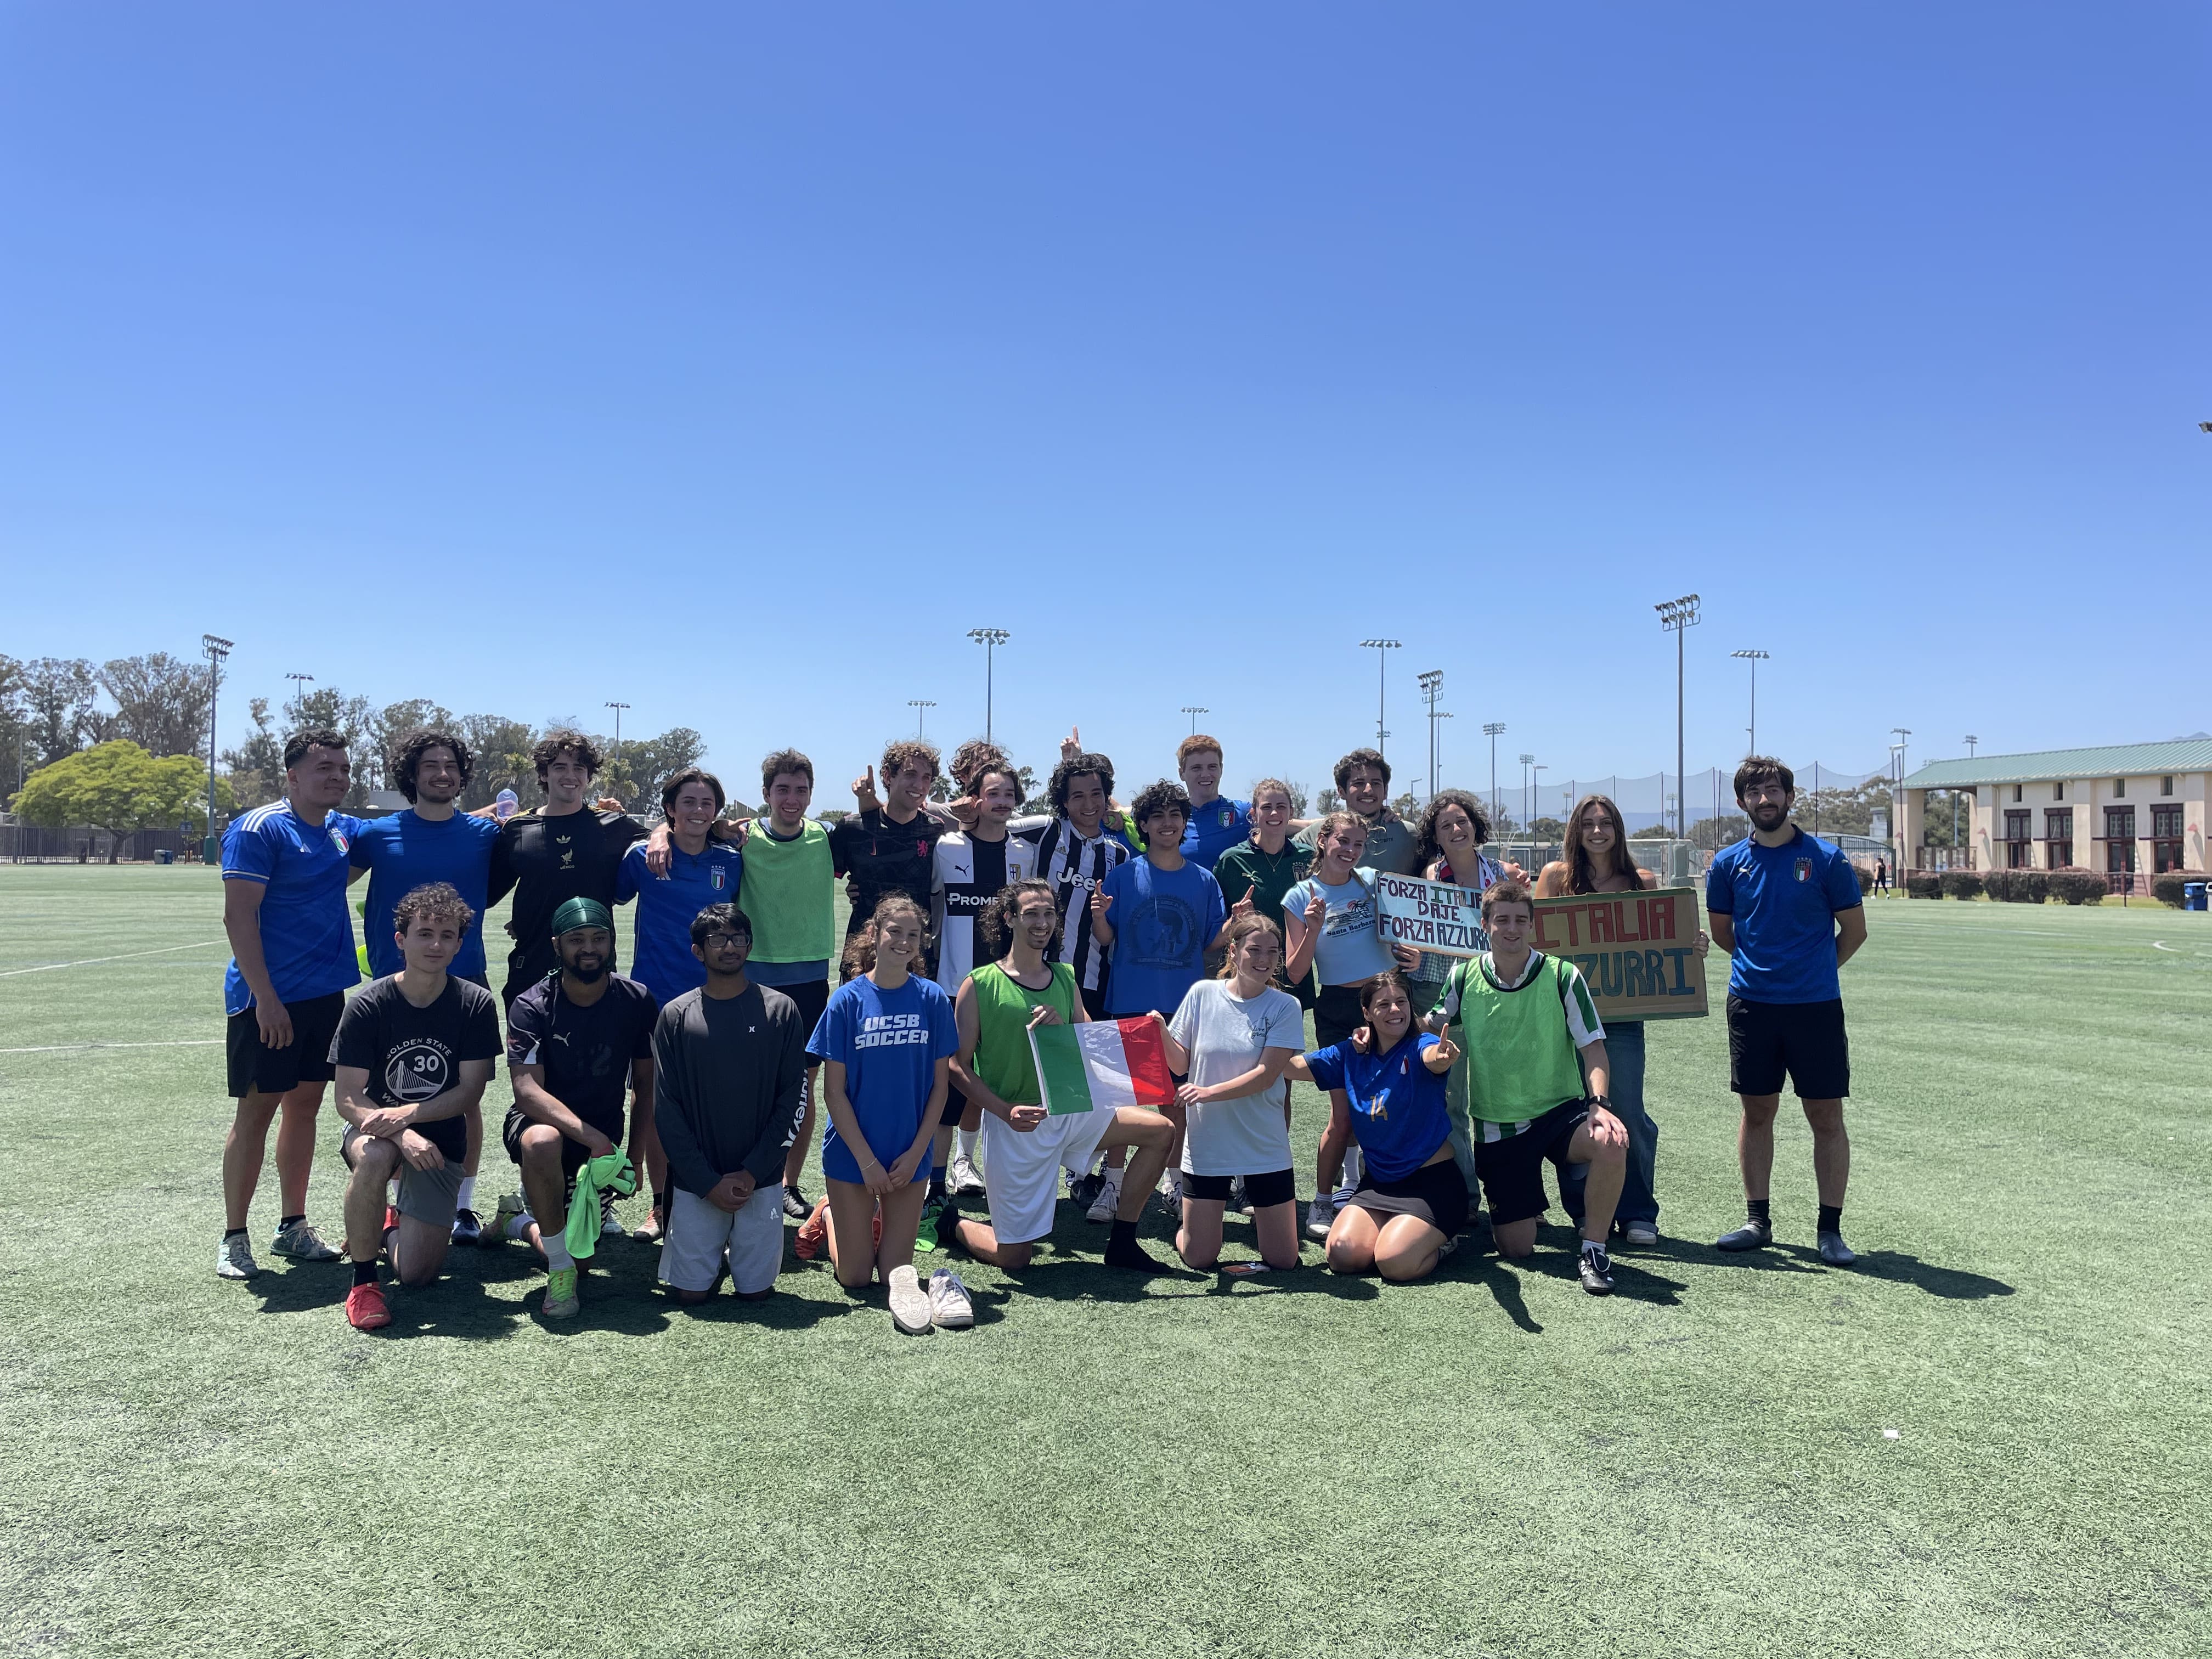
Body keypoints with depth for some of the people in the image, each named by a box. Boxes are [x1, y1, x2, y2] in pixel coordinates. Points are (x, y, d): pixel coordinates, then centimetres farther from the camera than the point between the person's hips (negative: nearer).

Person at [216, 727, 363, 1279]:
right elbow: (239, 916, -15)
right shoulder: (258, 829, -10)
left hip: (326, 995, 7)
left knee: (304, 1105, 12)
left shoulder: (343, 829, 10)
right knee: (256, 1109, -1)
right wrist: (266, 997, -20)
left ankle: (293, 1227, 22)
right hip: (268, 999, -7)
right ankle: (234, 1237, 11)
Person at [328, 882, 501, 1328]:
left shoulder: (476, 1005, -11)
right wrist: (403, 1137, -30)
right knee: (374, 1158, -39)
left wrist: (405, 1114, -26)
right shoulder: (368, 1006, -13)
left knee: (416, 1273, -7)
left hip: (440, 1142, 1)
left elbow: (470, 1093, -11)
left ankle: (391, 1225, 30)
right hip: (374, 1127, -1)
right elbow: (348, 1098, -14)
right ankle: (363, 1280, -18)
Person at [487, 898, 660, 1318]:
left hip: (603, 1133, 3)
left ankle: (519, 1221, 39)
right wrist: (591, 1136, -40)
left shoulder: (638, 1002, -8)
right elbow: (527, 1090, -26)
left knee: (575, 1251, 2)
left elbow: (646, 1084, -1)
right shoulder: (532, 1007, -16)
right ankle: (561, 1268, -20)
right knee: (541, 1141, -40)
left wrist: (633, 1160, -9)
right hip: (543, 1121, -3)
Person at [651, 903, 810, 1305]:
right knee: (689, 1293, 0)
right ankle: (714, 1247, 31)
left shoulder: (781, 1011, -2)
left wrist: (752, 1172, -9)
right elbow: (666, 1107, -2)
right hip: (696, 1181, 0)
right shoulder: (676, 1016, -2)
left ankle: (740, 1246, 32)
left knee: (755, 1290, 0)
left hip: (761, 1179, 0)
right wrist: (709, 1182, -9)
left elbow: (794, 1096, -2)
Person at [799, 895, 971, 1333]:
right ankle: (829, 1216, 36)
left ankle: (877, 1220, 36)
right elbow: (833, 1090, -8)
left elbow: (940, 1084, -1)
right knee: (856, 1278, 7)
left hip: (910, 1154, 2)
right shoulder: (848, 1000, -10)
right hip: (853, 1153, -1)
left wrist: (916, 1153, -7)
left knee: (896, 1270, 6)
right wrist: (867, 1160, -11)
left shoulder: (933, 999, -5)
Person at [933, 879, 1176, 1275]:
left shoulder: (1064, 978, 8)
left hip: (1068, 1108, 5)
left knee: (1160, 1130, -7)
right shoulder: (979, 985, -8)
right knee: (1014, 1257, -2)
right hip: (1013, 1123, -5)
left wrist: (1061, 1027, -12)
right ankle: (952, 1224, 30)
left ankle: (1122, 1241, 6)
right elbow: (959, 1067, -8)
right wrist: (1006, 1111, -21)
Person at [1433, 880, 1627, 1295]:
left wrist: (1599, 1103, -23)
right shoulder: (1463, 978, -2)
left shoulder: (1563, 976, -8)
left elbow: (1592, 1047, -7)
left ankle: (1593, 1248, -12)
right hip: (1496, 1126, 1)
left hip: (1559, 1111, -1)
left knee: (1612, 1143, -35)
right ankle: (1514, 1207, 36)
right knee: (1515, 1247, -2)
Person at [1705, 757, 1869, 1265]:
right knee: (1757, 1112, 9)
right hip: (1751, 1004, 2)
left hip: (1816, 1004, -2)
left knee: (1827, 1118, 2)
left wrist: (1815, 970, 11)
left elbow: (1854, 930, 6)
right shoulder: (1729, 863, 4)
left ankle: (1830, 1229, 11)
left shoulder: (1825, 858, -2)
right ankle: (1757, 1220, 20)